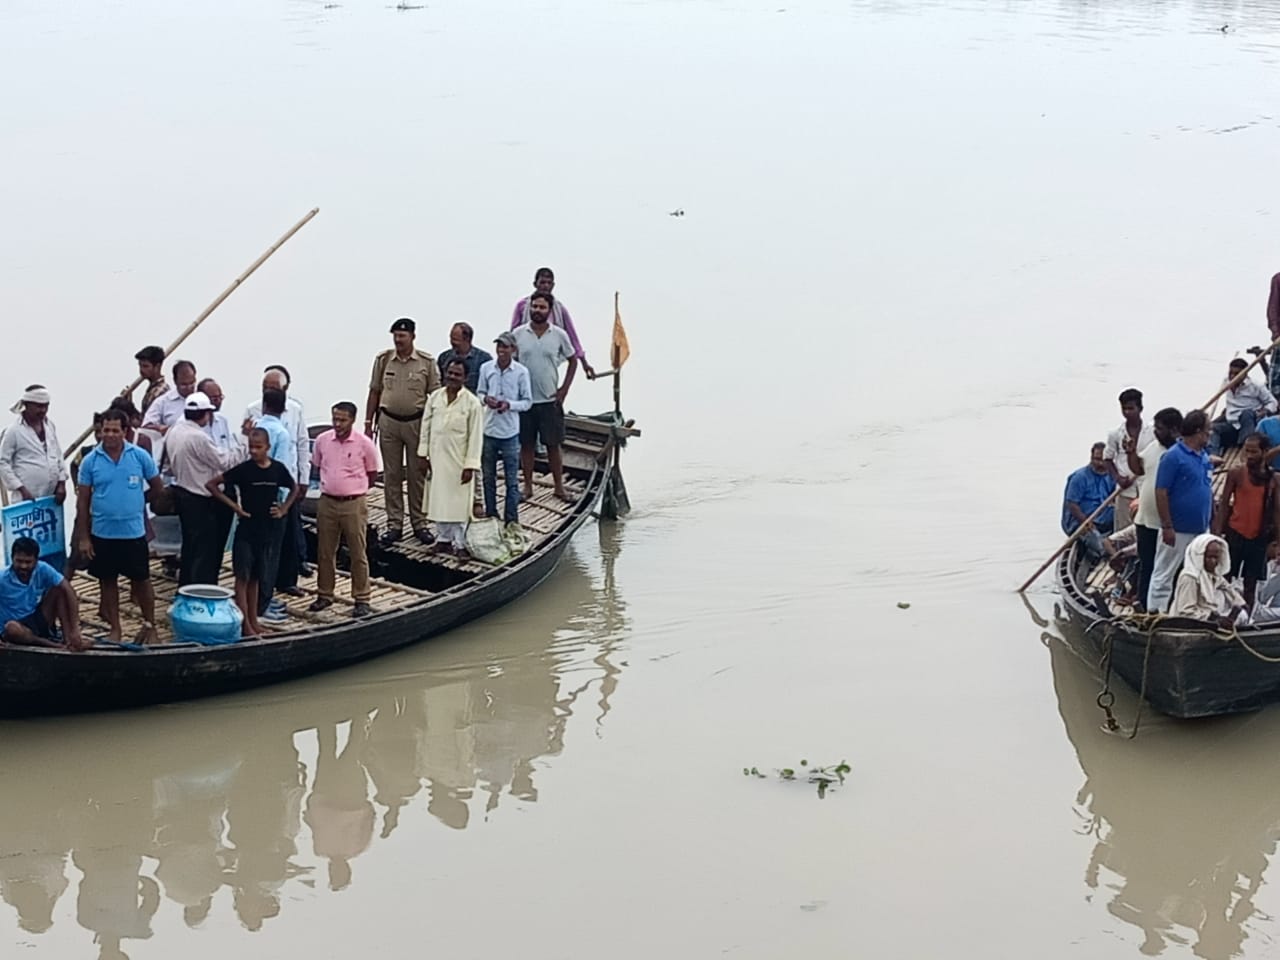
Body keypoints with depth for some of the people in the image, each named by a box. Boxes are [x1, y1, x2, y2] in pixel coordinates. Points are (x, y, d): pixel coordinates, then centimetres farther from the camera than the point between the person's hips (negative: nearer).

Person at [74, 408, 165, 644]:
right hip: (102, 533, 1)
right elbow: (83, 500, -1)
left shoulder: (140, 456, -6)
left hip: (134, 532, -1)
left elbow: (157, 487, 7)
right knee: (107, 581, 11)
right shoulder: (91, 461, -4)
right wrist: (83, 537, -3)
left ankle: (150, 626, 21)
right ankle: (115, 628, 23)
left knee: (141, 580, 7)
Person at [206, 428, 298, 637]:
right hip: (247, 528, -3)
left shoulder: (277, 469, -1)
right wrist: (234, 506, -10)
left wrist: (284, 509, 4)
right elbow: (211, 484, -8)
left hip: (269, 530, 3)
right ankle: (245, 623, -1)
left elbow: (294, 489, 18)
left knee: (256, 577, 12)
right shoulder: (243, 469, -10)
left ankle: (253, 619, 20)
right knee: (243, 576, -2)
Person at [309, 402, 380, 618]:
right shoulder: (322, 440, 2)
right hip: (327, 502, 4)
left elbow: (372, 475, 4)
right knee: (324, 552, 11)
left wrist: (353, 488, 5)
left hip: (354, 504, -3)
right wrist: (331, 486, 11)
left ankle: (362, 599, 8)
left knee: (358, 553, 1)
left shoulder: (364, 444, -7)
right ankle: (324, 595, 23)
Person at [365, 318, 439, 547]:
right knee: (391, 475, 5)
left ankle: (419, 523, 15)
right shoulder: (383, 359, 0)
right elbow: (374, 392, 7)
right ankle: (394, 524, 12)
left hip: (417, 422, -1)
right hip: (388, 421, 1)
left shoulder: (427, 362, -5)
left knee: (417, 474, 5)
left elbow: (434, 395, 0)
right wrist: (368, 423, 5)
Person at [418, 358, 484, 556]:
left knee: (459, 502, 0)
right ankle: (443, 539, 24)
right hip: (437, 459, 4)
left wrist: (470, 465, -12)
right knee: (439, 500, 11)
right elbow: (426, 426, 8)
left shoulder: (472, 403, -11)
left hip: (459, 461, -4)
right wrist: (423, 455, 6)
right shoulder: (435, 397, 2)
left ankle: (460, 543, 11)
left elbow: (475, 436, -10)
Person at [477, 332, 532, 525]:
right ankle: (490, 516, 25)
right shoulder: (486, 368, -1)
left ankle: (511, 521, 11)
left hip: (510, 432, -3)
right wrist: (485, 399, -13)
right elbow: (480, 393, 10)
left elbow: (527, 401, -2)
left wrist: (509, 405, -19)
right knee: (488, 477, 13)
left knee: (512, 480, 4)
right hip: (489, 429, 3)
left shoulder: (521, 372, -8)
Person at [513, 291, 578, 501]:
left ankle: (559, 486, 14)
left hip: (550, 400, 0)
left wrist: (564, 389, 2)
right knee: (526, 444, 7)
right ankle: (528, 486, 17)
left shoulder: (559, 335, -2)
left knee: (553, 444, 5)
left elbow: (573, 360, 9)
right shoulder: (518, 334, -2)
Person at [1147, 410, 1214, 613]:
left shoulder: (1204, 457, 10)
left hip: (1201, 529, 8)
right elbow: (1161, 493, -16)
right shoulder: (1173, 456, -14)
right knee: (1164, 574, -1)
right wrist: (1167, 527, -18)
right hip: (1178, 531, -8)